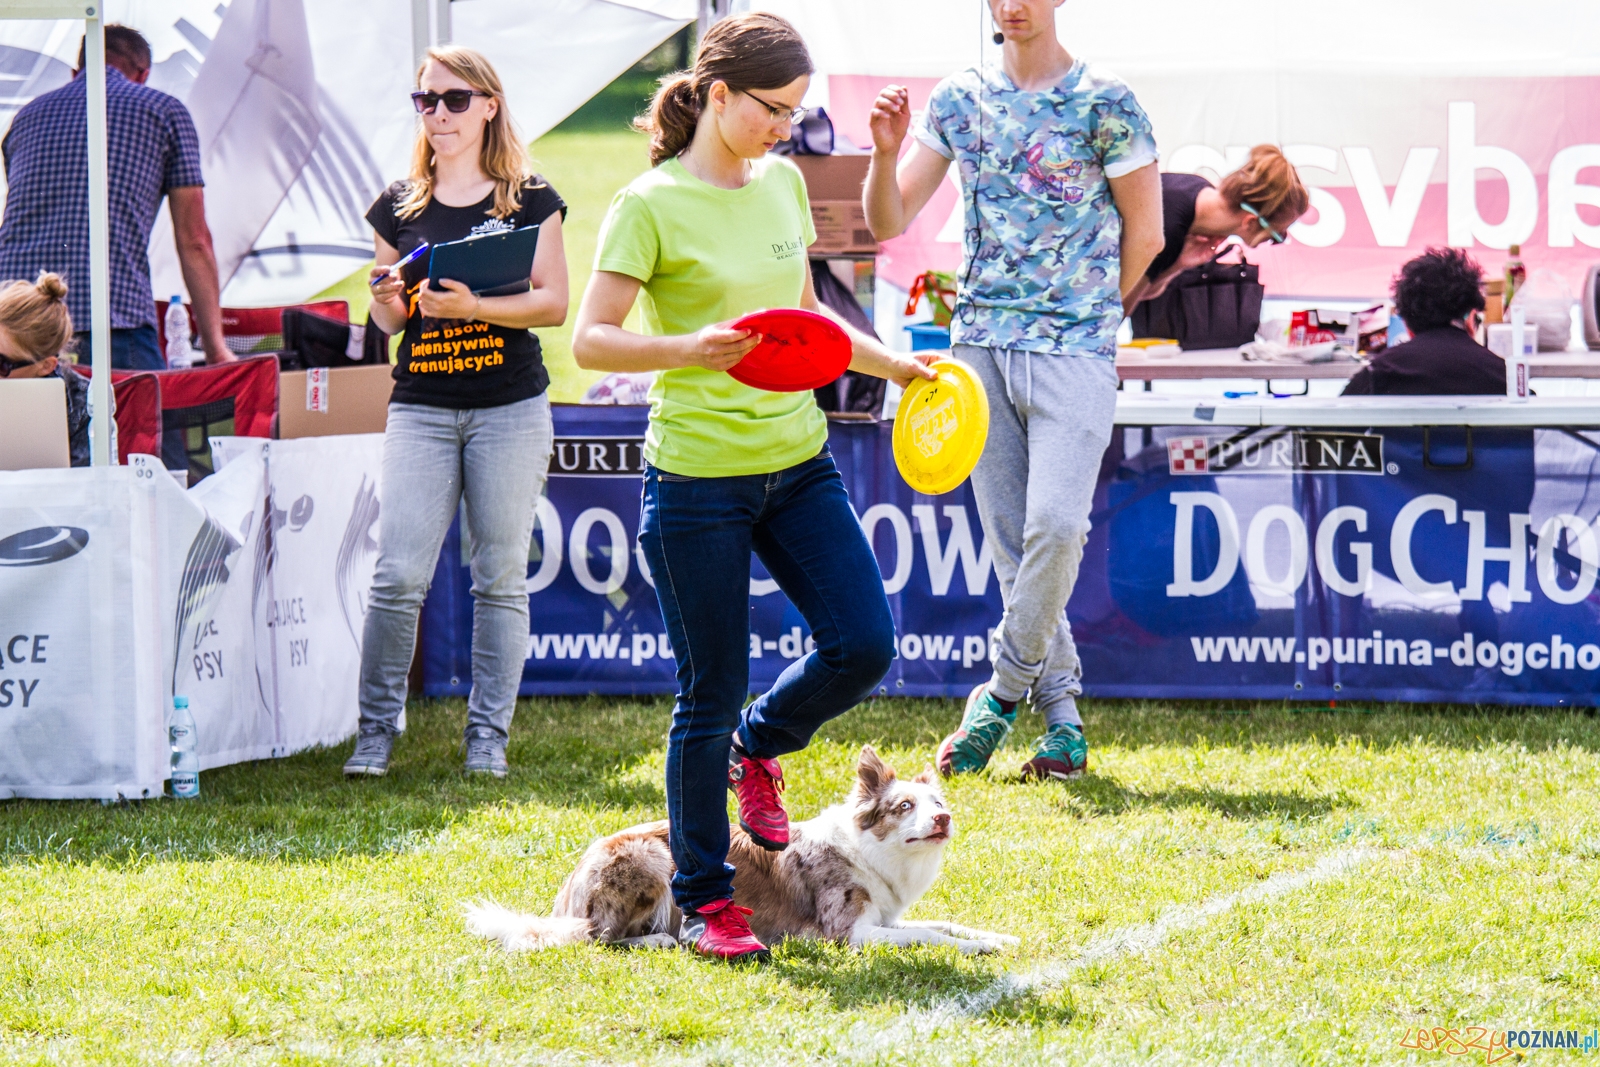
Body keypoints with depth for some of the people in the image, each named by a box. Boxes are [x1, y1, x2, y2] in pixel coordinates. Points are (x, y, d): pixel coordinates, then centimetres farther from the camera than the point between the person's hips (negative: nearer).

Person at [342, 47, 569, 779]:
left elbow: (553, 303, -4)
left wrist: (472, 305, -18)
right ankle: (376, 730, -1)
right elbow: (387, 321, 13)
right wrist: (388, 298, -10)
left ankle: (489, 735, 9)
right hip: (421, 408, 2)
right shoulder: (399, 208, 10)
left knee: (500, 577, 2)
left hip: (510, 408, -1)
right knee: (398, 574, -8)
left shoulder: (529, 201, 3)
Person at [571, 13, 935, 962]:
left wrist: (896, 366, 18)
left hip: (797, 461, 6)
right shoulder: (652, 205, -11)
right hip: (699, 479, -6)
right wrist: (691, 349, -30)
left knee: (865, 644, -4)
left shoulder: (784, 184, 9)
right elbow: (591, 339, -16)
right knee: (712, 693, 0)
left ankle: (757, 747, 27)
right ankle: (703, 898, 14)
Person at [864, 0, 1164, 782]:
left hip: (1074, 350, -4)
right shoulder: (958, 101, 8)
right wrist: (886, 152, -11)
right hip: (977, 344, 4)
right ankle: (1061, 715, 12)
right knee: (1009, 540, 4)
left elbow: (1144, 233, 3)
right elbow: (888, 223, 7)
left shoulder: (1105, 104, -4)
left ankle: (1005, 687, -1)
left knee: (1055, 524, -18)